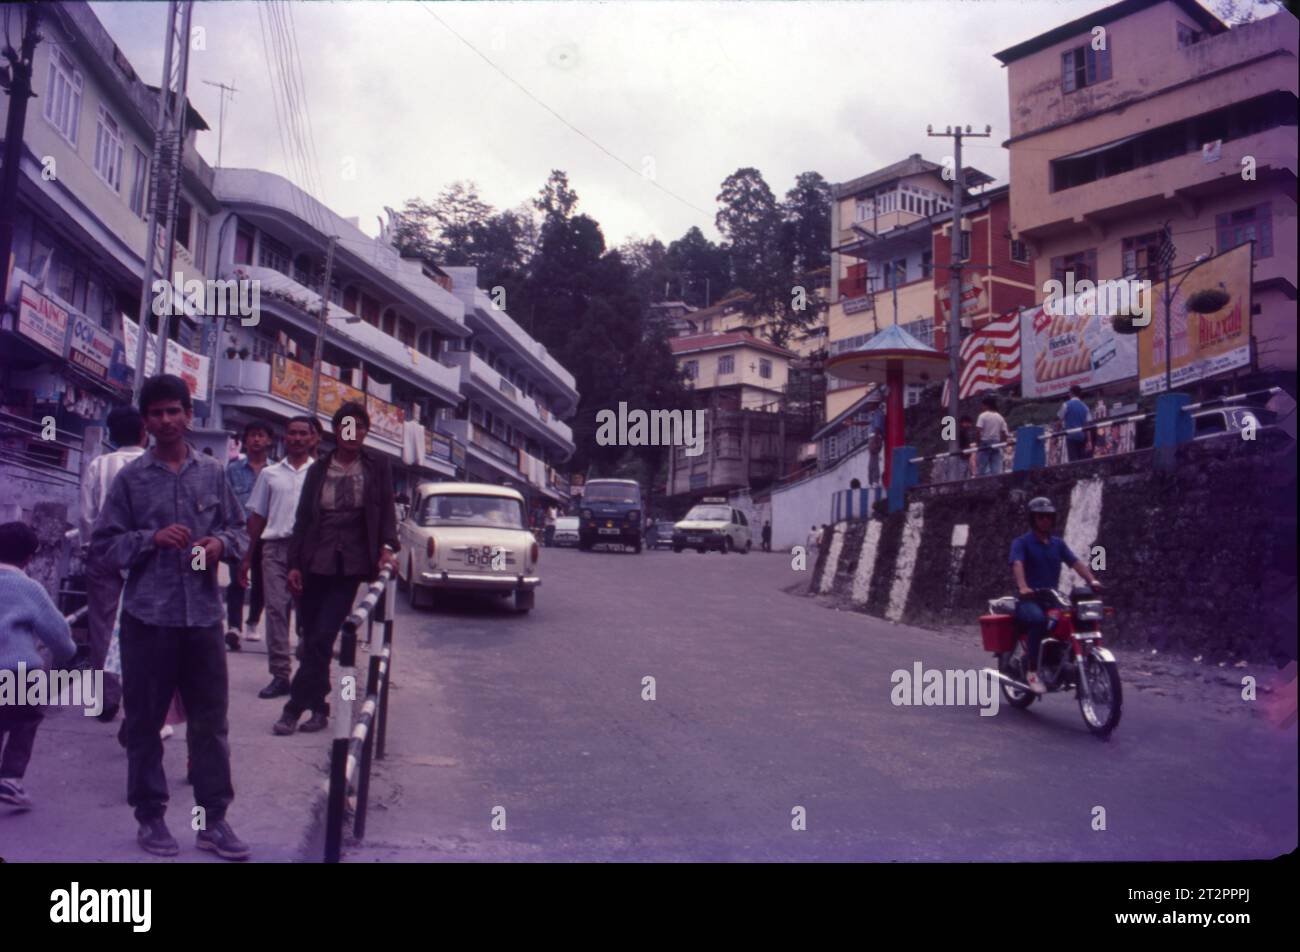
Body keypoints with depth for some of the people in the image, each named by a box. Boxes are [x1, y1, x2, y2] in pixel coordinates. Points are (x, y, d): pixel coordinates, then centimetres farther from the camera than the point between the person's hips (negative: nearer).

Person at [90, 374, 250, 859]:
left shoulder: (213, 473, 7)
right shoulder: (130, 478, 1)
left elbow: (239, 530, 13)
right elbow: (102, 545, 1)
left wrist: (222, 542, -8)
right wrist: (151, 539, -14)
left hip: (204, 615, 2)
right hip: (148, 617, -1)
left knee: (210, 722, 6)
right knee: (145, 723, 7)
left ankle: (213, 820, 16)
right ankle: (150, 818, 21)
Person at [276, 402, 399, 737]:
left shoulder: (376, 466, 3)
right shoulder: (319, 468, 8)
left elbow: (386, 509, 2)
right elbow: (302, 517, 8)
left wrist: (387, 546, -15)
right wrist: (294, 564, 1)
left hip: (350, 565, -3)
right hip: (316, 562, 3)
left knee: (322, 637, -9)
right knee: (312, 637, 6)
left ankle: (295, 708, -3)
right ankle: (319, 708, 17)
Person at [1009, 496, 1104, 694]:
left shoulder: (1058, 543, 16)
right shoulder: (1021, 542, -1)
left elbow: (1076, 562, 1)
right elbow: (1017, 564, -19)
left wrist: (1091, 579, -19)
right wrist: (1023, 587, -40)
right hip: (1028, 600, -5)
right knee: (1039, 619, -37)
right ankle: (1032, 672, -30)